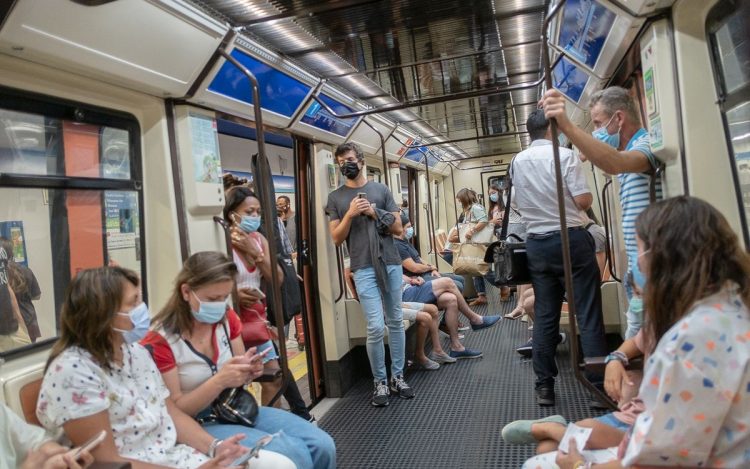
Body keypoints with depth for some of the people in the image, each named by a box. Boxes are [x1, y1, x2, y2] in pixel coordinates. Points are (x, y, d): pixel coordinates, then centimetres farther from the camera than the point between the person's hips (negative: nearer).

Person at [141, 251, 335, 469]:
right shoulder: (159, 341, -16)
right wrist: (218, 381, -28)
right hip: (198, 426, -6)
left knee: (323, 446, -10)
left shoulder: (227, 318, 0)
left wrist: (248, 371, -11)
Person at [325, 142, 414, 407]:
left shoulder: (381, 190, 10)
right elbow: (336, 238, 3)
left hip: (391, 263, 2)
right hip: (364, 268, -2)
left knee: (396, 322, 7)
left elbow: (398, 229, 7)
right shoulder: (336, 198, 8)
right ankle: (380, 382, 7)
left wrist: (374, 212, -6)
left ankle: (397, 377, 20)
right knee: (376, 327, -8)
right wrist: (350, 214, -11)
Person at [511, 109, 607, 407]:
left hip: (537, 243, 5)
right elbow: (583, 200, -13)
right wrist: (566, 200, 8)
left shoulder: (516, 162, 8)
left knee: (544, 316, 9)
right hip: (570, 239, -5)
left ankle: (544, 386, 13)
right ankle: (600, 383, 5)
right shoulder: (564, 155, -8)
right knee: (588, 315, 1)